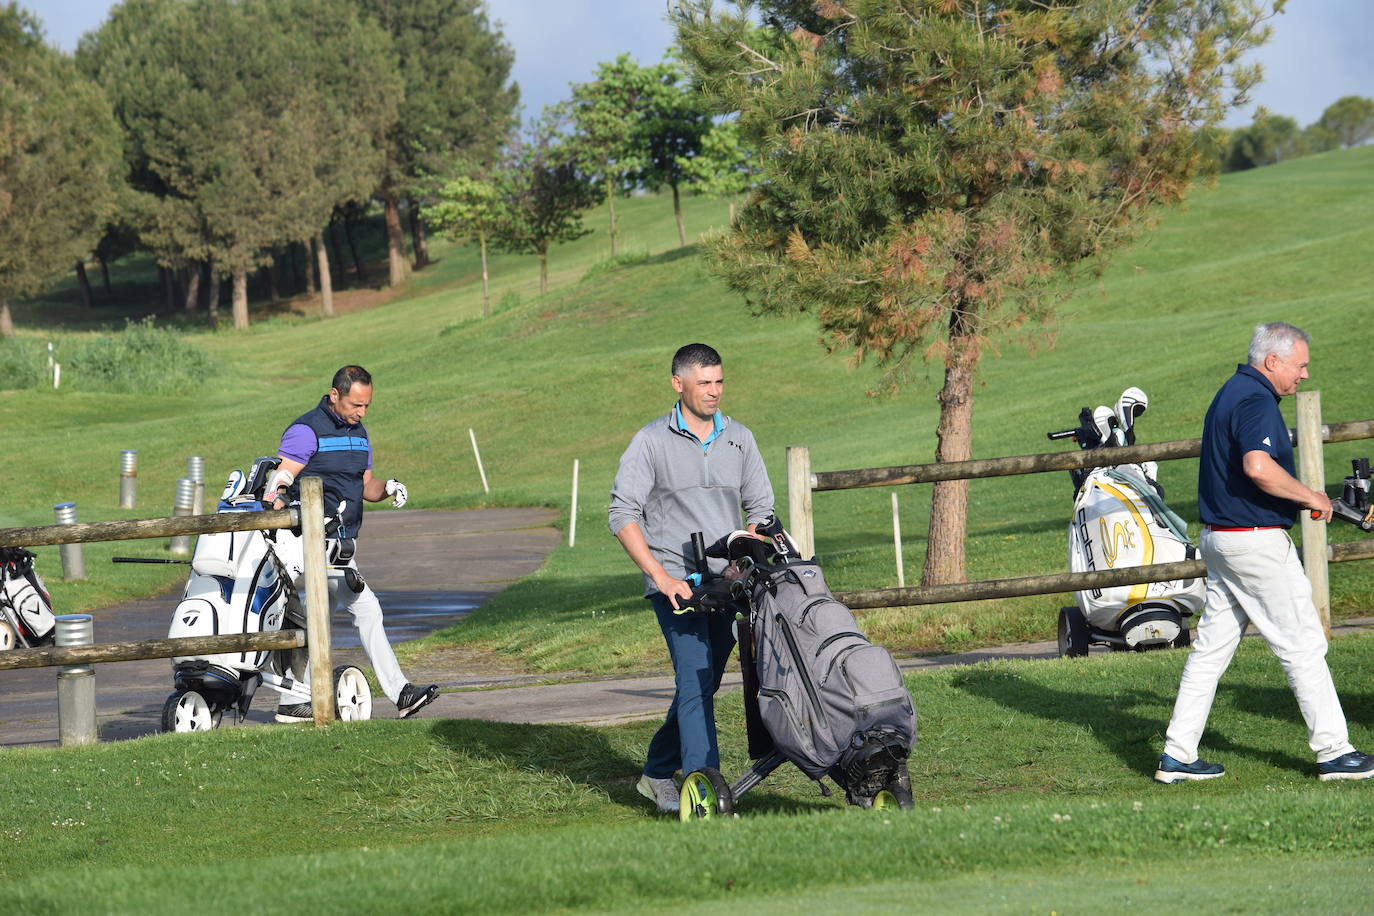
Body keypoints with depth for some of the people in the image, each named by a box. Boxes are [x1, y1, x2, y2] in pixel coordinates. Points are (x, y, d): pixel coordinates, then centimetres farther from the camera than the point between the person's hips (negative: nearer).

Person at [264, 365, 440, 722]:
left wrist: (387, 488, -1)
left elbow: (366, 486, 21)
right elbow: (279, 479, -18)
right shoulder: (307, 431, -10)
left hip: (341, 541, 9)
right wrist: (271, 506, -35)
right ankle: (400, 692, -10)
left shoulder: (358, 434, 16)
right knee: (366, 609, -12)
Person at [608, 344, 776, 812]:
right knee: (695, 679, -16)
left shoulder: (739, 439, 11)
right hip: (675, 582, -5)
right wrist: (661, 576, -16)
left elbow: (759, 508, 14)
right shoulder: (651, 442, -2)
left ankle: (658, 773, 28)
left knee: (702, 684, 10)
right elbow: (623, 514, -7)